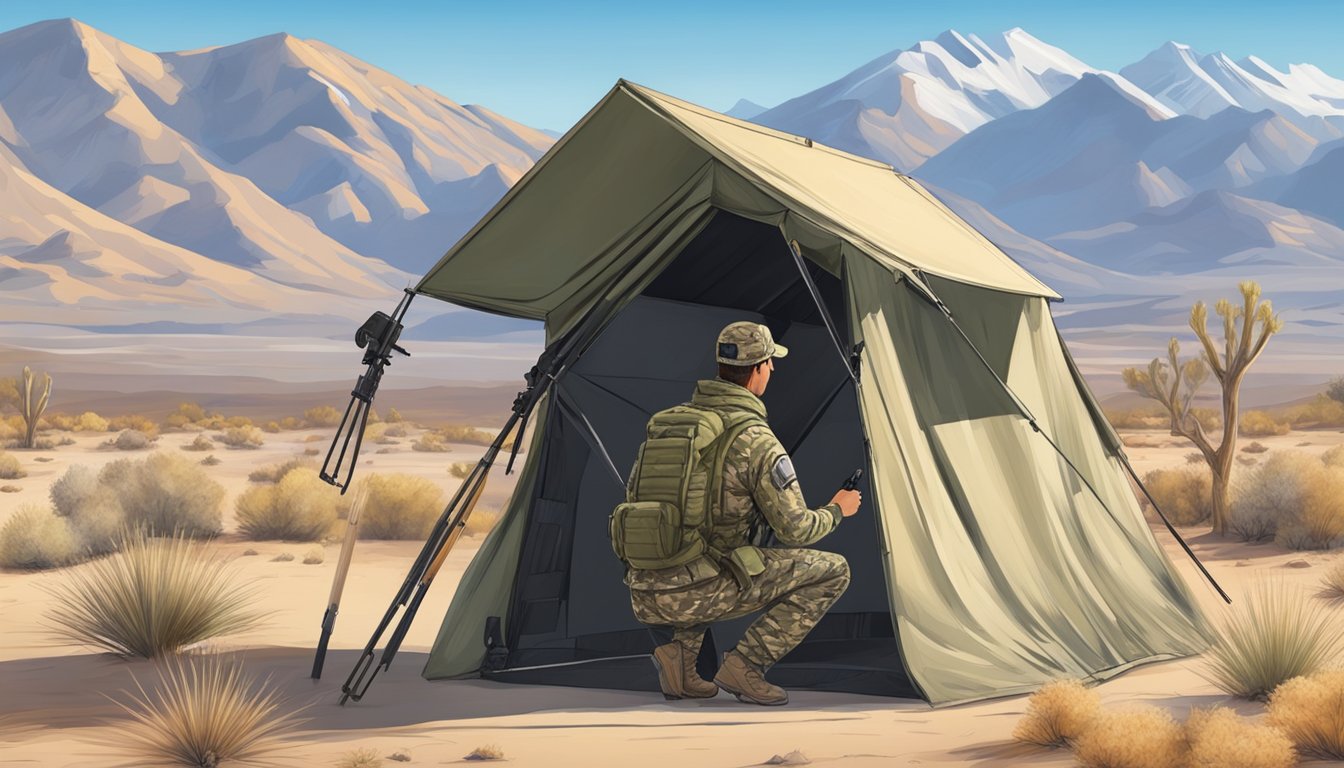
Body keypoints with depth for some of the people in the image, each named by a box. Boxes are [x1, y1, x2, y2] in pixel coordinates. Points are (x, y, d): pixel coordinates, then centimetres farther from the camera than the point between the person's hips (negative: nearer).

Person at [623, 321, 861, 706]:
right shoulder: (757, 441, -10)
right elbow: (795, 531, -8)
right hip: (692, 596, -7)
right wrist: (837, 510, 14)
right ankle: (745, 665, -2)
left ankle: (680, 653, 18)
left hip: (642, 596, 7)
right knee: (831, 572, 1)